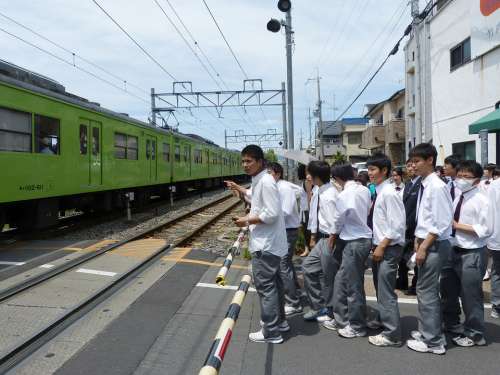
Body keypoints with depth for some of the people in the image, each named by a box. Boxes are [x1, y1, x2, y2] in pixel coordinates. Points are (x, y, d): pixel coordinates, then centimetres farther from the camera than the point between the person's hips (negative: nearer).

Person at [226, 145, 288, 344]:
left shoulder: (265, 181, -18)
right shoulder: (258, 181, 11)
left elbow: (272, 214, -24)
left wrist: (247, 220, -15)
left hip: (265, 245, -10)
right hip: (268, 243, 10)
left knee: (265, 286, -2)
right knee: (273, 283, 19)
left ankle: (271, 332, 8)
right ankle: (279, 321, 33)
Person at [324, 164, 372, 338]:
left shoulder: (343, 196, -17)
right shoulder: (364, 190, 1)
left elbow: (338, 222, -4)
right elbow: (367, 212, 6)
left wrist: (332, 238, 15)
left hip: (354, 242, -8)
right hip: (364, 237, 8)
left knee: (354, 285, 5)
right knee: (341, 281, 17)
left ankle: (357, 326, 19)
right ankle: (340, 320, 27)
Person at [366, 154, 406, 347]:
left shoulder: (389, 193, -17)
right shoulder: (378, 192, 9)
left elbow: (396, 226, -20)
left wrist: (382, 246, -17)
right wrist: (377, 245, 11)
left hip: (389, 248, -9)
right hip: (379, 246, 9)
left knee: (386, 292, -3)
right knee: (380, 289, 19)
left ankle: (392, 335, 8)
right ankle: (383, 324, 35)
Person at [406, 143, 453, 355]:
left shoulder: (436, 187, -18)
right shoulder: (423, 186, 9)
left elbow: (441, 223, -20)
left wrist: (424, 247, -17)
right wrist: (418, 241, 10)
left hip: (434, 245, -9)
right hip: (425, 243, 9)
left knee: (426, 291, -1)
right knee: (427, 290, 18)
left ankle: (433, 341, 12)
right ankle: (428, 332, 33)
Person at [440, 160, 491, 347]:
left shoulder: (481, 200, -14)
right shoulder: (457, 198, 7)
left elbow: (485, 231, -20)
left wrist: (458, 226, -19)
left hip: (472, 255, -7)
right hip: (454, 251, 8)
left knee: (470, 296, 6)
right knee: (449, 292, 19)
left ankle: (474, 334, 26)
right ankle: (452, 327, 40)